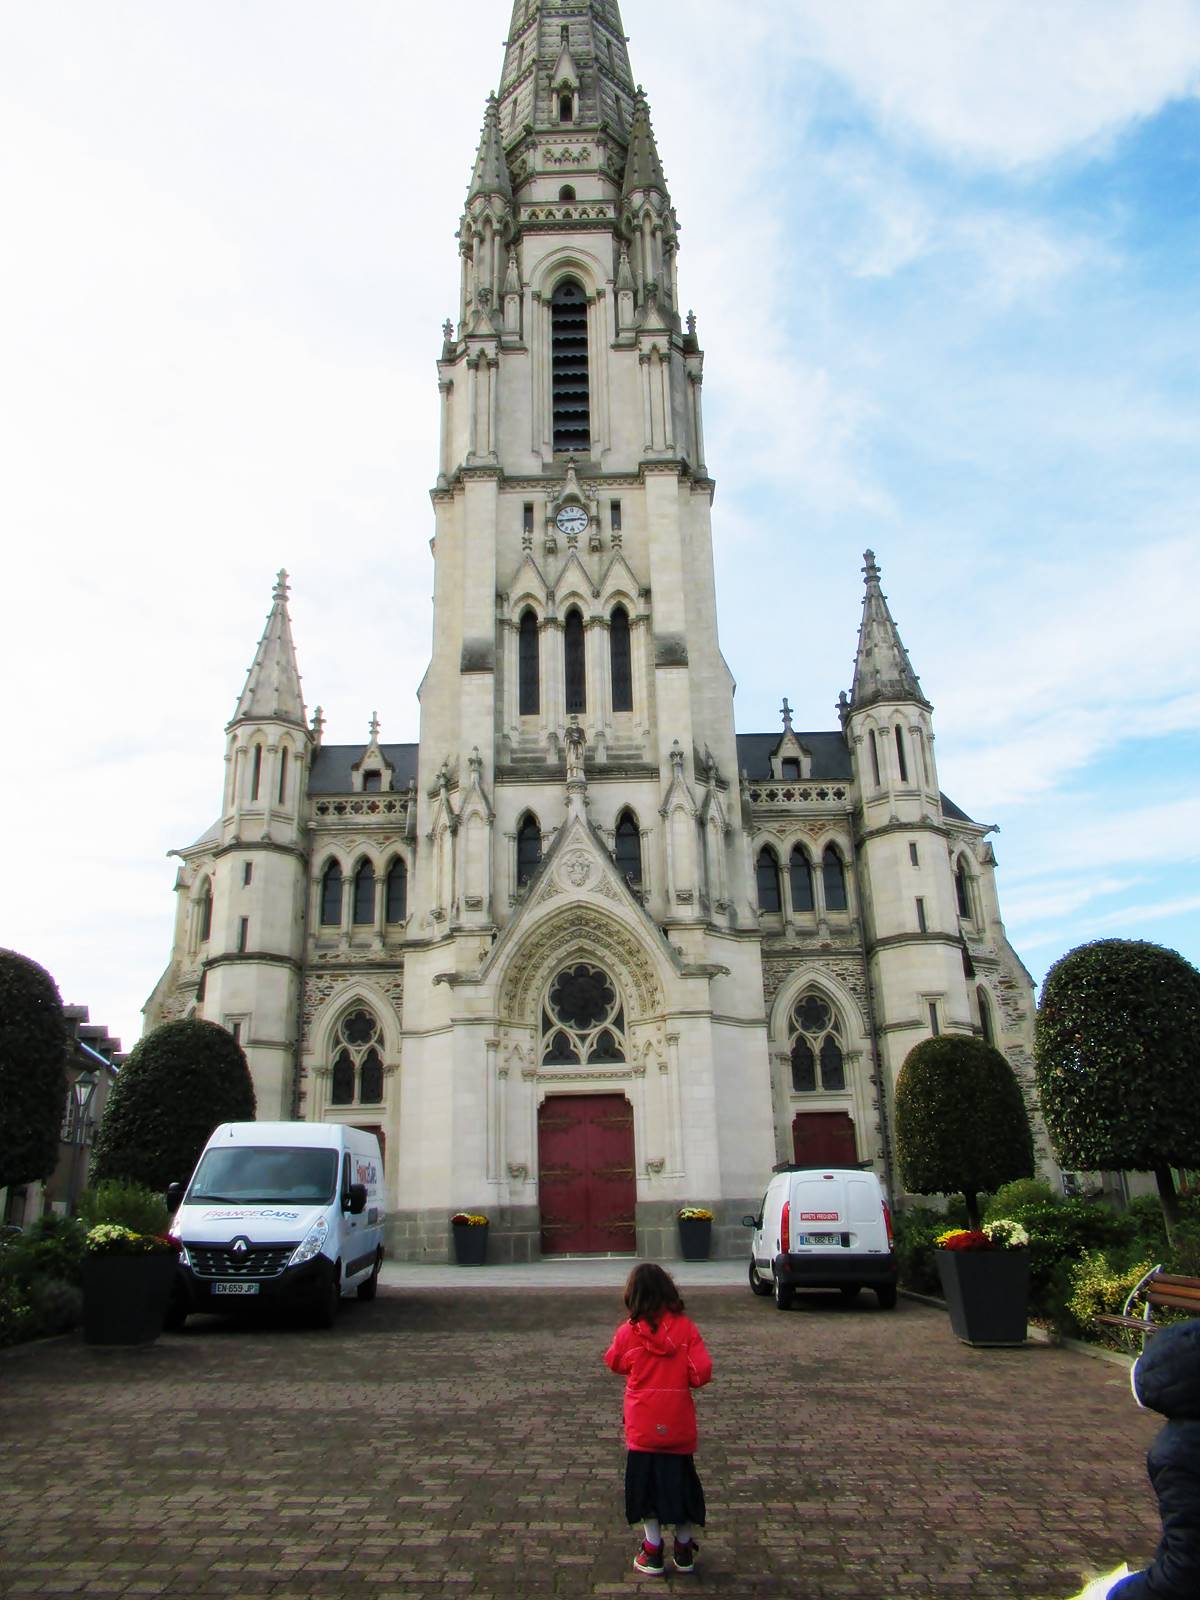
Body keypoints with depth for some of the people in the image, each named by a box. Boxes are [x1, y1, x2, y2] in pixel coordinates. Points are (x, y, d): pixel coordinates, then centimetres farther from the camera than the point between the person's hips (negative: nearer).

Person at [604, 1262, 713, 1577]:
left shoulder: (628, 1331, -11)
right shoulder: (686, 1327, -11)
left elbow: (613, 1362, 6)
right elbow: (702, 1372, -13)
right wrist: (684, 1378, 7)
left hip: (642, 1426, -1)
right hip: (679, 1425, 1)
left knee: (646, 1483, 13)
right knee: (681, 1480, 16)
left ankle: (653, 1553, 18)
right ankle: (684, 1551, 26)